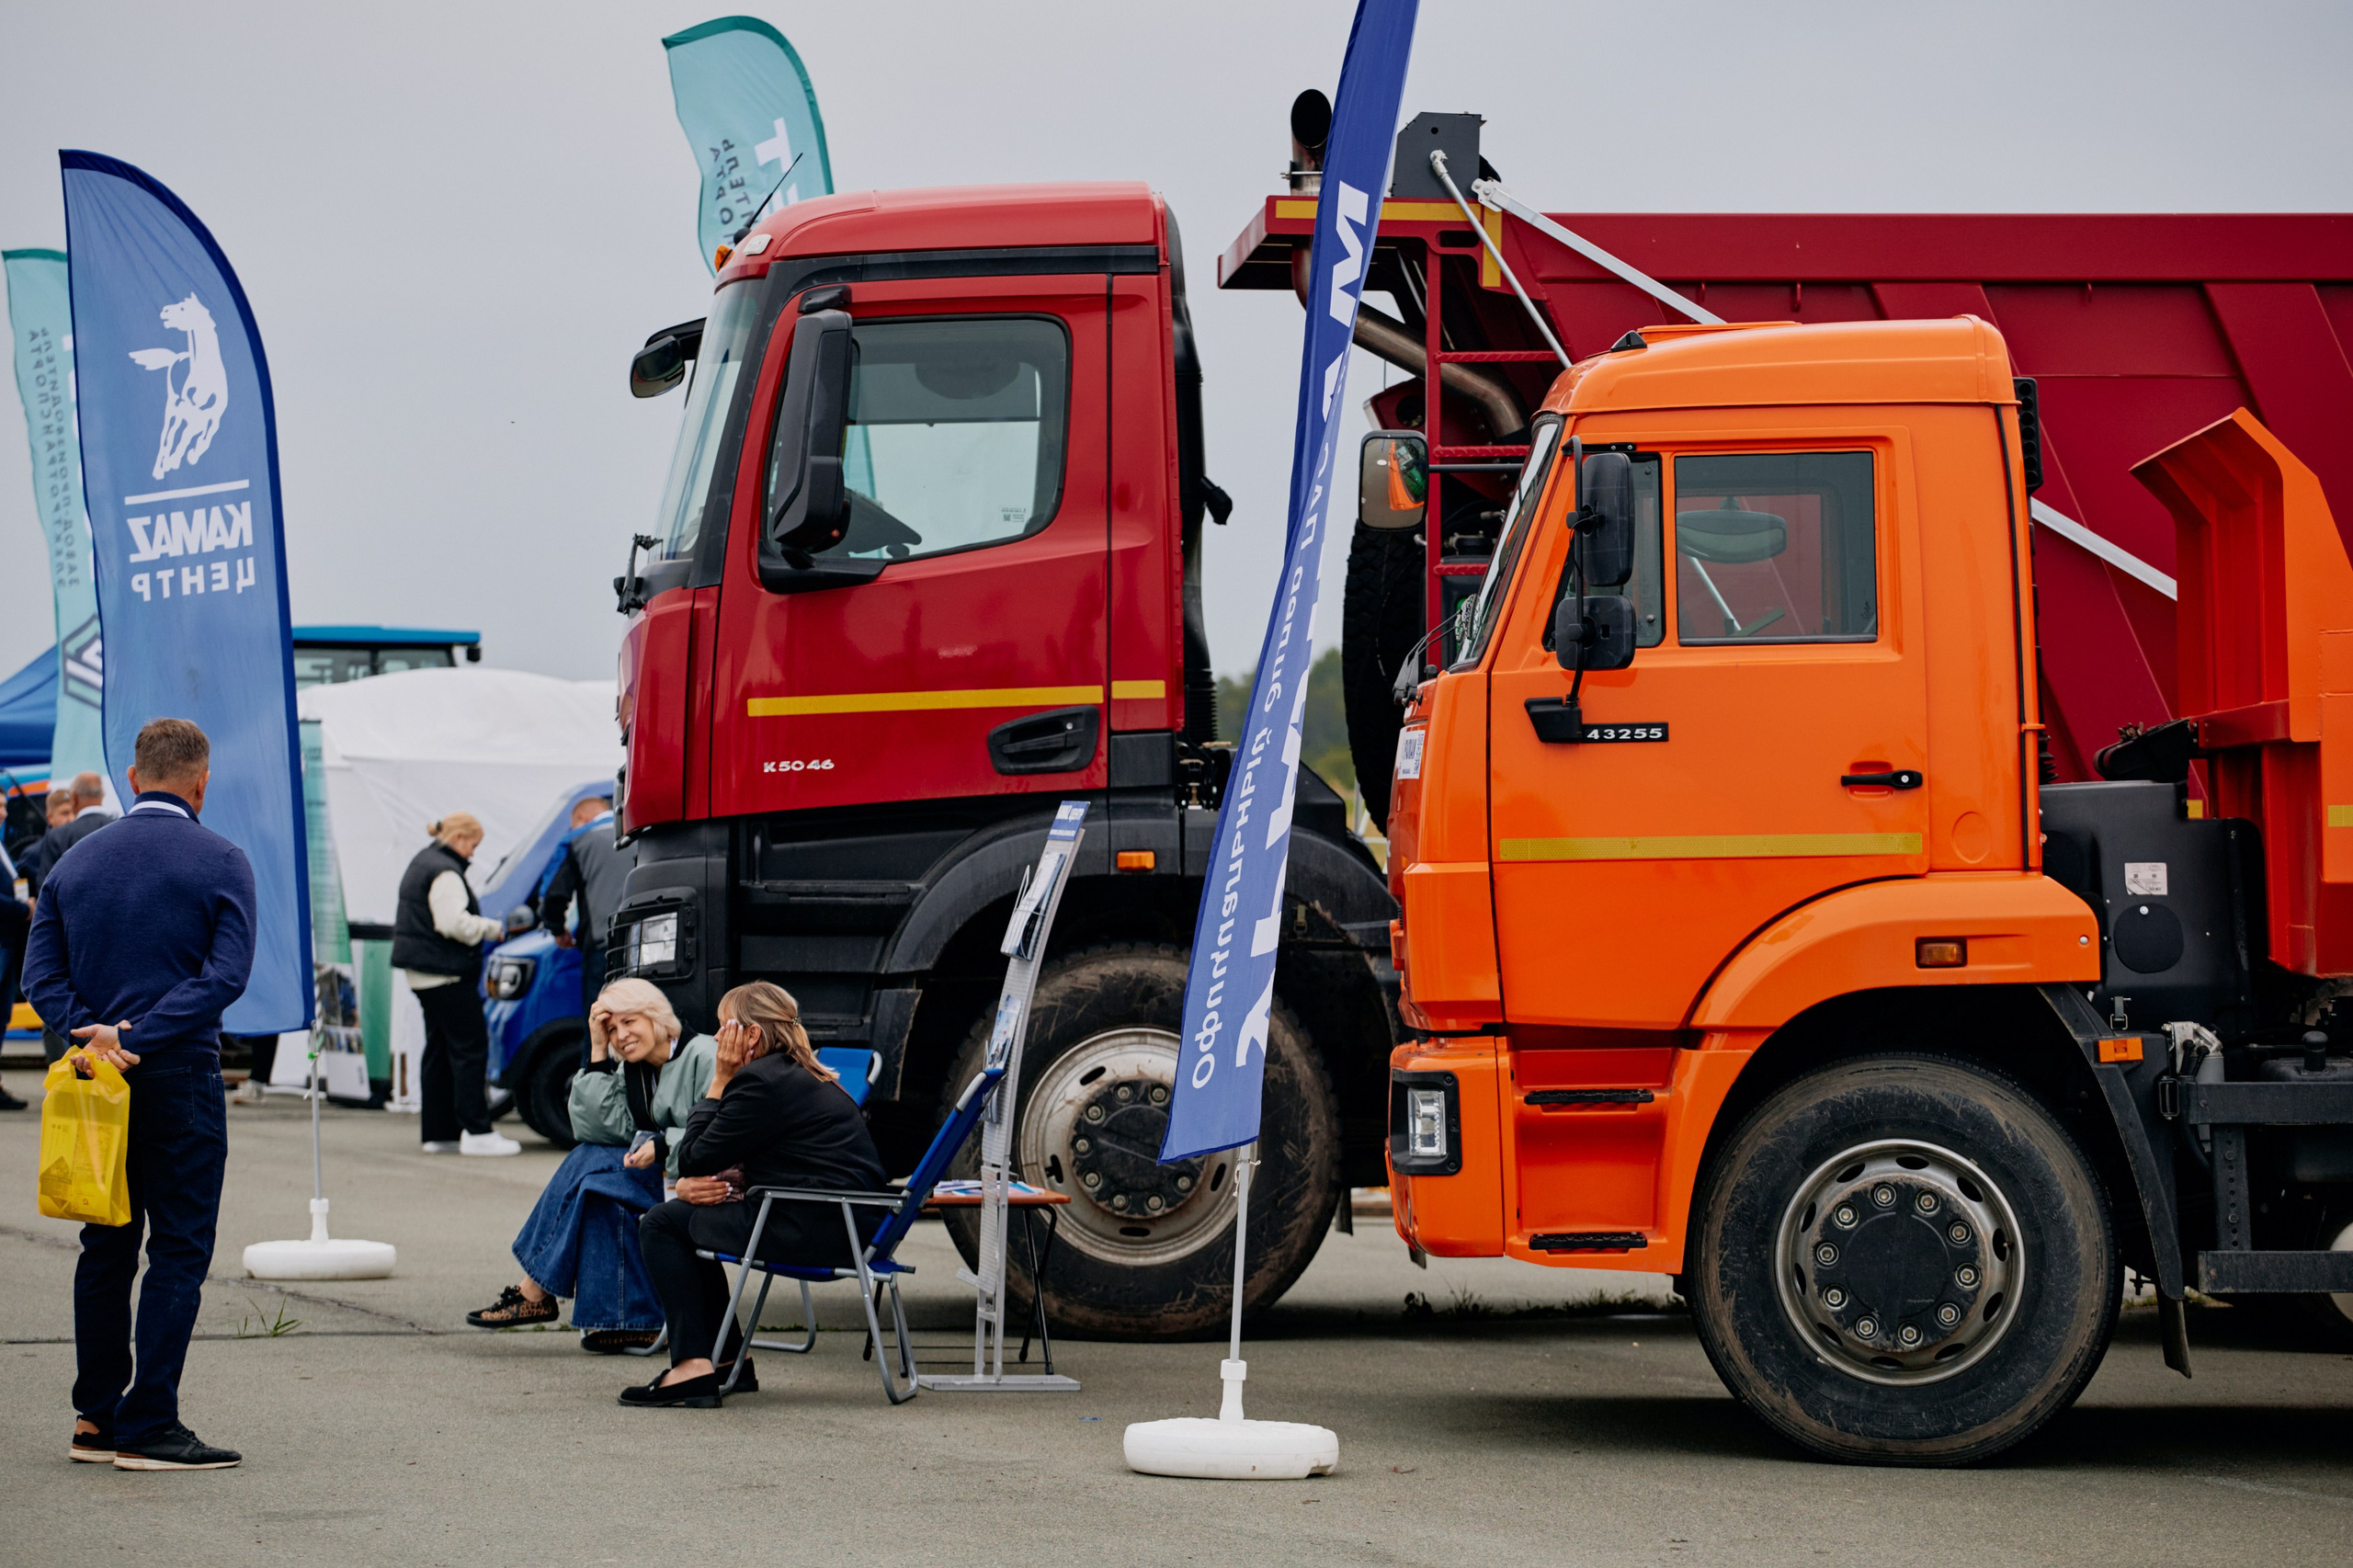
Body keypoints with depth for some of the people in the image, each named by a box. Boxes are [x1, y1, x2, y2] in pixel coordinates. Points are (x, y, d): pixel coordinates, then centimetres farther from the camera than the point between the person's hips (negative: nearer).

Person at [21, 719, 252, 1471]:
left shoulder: (74, 863, 9)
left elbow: (41, 975, 1)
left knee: (105, 1248, 13)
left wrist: (95, 1035, -10)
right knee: (179, 1251, -1)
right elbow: (227, 973, -16)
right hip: (181, 1078, -5)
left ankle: (97, 1416, 16)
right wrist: (137, 1038, -17)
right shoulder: (221, 862, -5)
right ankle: (148, 1426, -6)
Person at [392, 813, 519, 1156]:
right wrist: (492, 929, -11)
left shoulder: (421, 864, 18)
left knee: (438, 1050, 12)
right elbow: (454, 922, -23)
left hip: (423, 974, 11)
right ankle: (476, 1132, -12)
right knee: (470, 1049, -9)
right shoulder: (444, 872, -15)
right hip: (447, 974, -11)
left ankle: (438, 1132, 13)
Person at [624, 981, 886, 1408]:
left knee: (661, 1224, 0)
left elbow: (694, 1160, -8)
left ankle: (693, 1365, -8)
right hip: (844, 1227, 11)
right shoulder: (802, 1076, 19)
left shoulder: (760, 1082, -14)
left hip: (817, 1232, -11)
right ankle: (725, 1359, 26)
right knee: (688, 1219, 27)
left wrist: (719, 1082, -2)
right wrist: (694, 1184, 0)